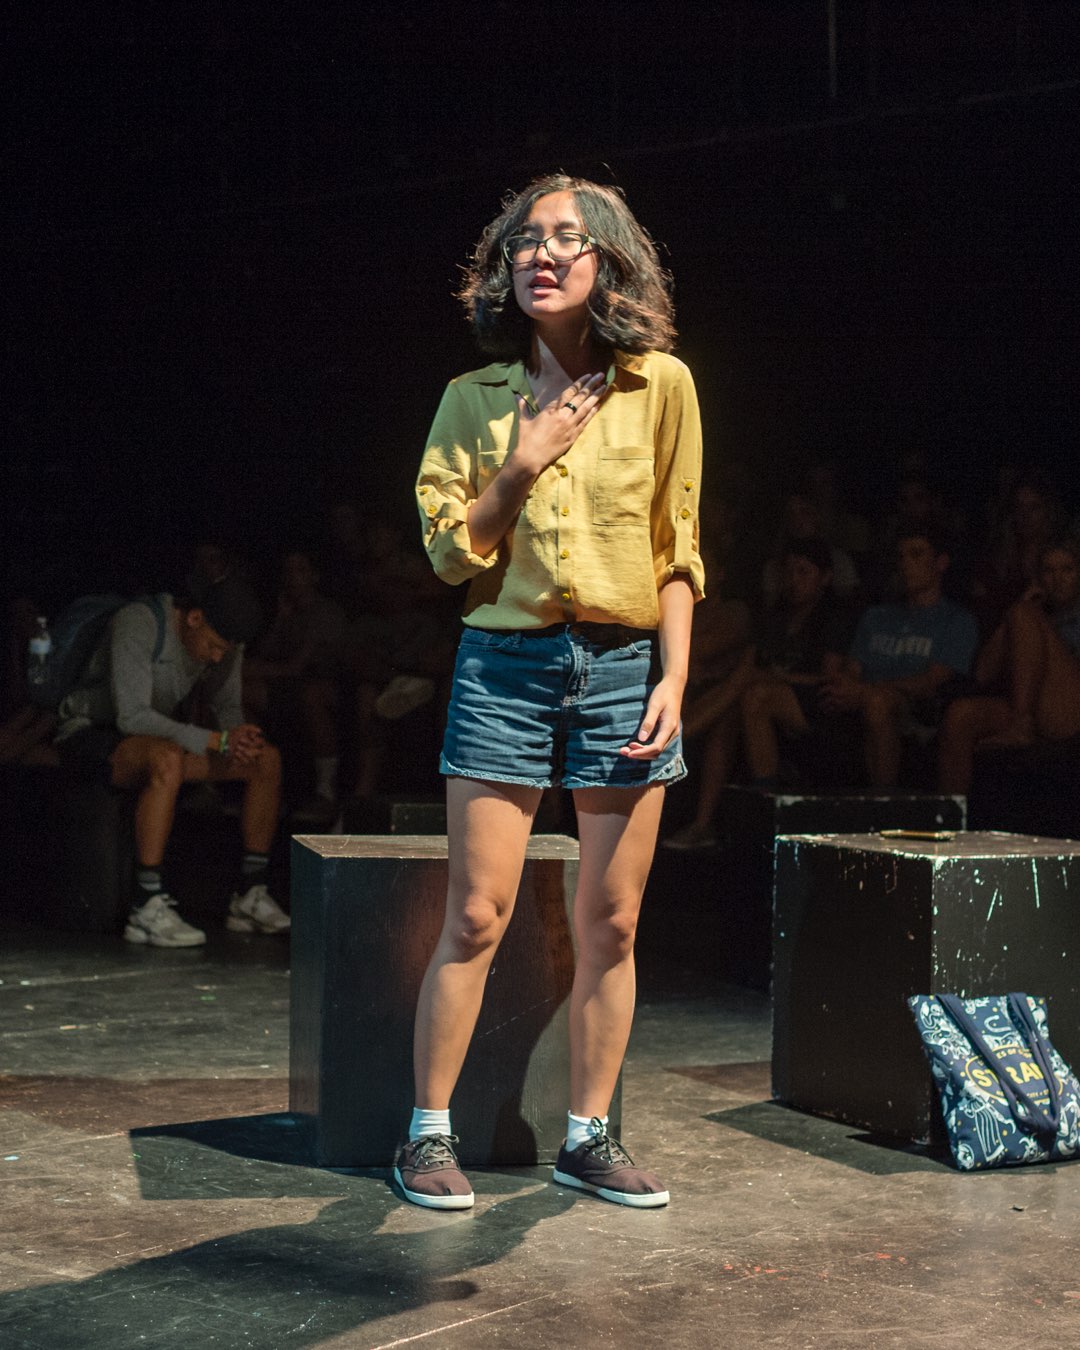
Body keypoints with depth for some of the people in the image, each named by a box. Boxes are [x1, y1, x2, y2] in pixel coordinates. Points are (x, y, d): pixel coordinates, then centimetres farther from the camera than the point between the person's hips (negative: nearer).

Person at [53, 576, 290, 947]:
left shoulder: (223, 639, -3)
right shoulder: (137, 624, -26)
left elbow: (227, 707, 8)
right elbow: (131, 716, -32)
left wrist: (240, 740, -17)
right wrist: (215, 741, -36)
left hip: (154, 735, 8)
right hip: (89, 732, -8)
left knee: (267, 760, -6)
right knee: (167, 760, -41)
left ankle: (250, 897, -3)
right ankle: (147, 907, -38)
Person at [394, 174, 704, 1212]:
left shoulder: (661, 386, 3)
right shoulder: (474, 398, 4)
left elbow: (677, 549, 4)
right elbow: (451, 552, 3)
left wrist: (674, 679, -4)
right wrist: (523, 465, -9)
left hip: (624, 666, 1)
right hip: (504, 663, 0)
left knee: (610, 925, 5)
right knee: (476, 916, -2)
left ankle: (588, 1137, 18)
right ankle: (428, 1135, 10)